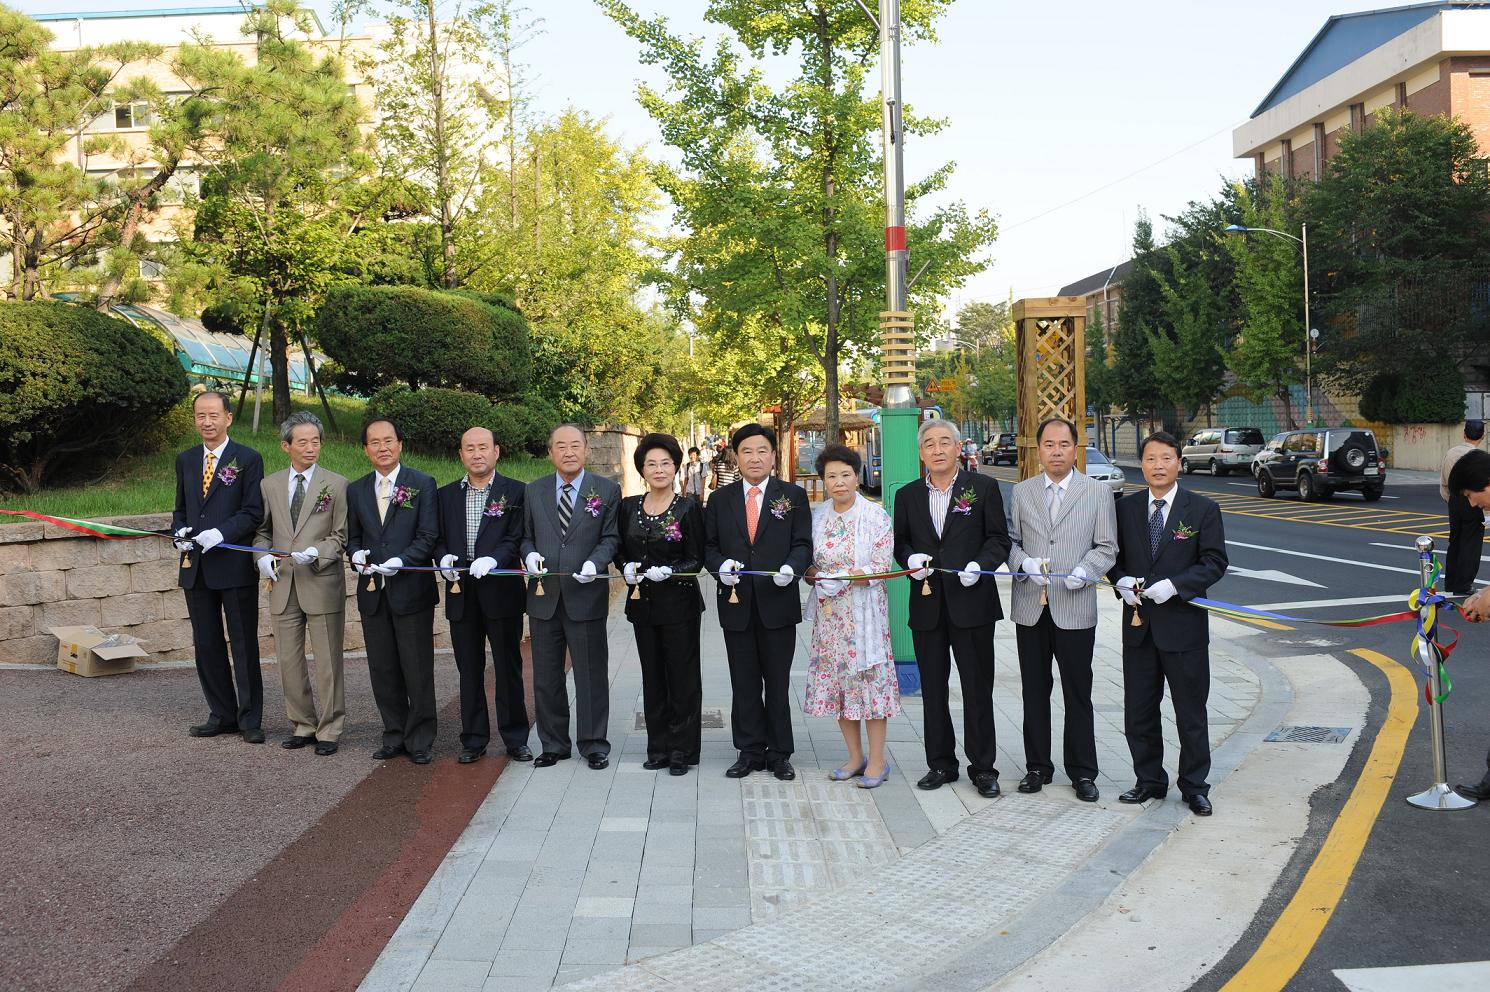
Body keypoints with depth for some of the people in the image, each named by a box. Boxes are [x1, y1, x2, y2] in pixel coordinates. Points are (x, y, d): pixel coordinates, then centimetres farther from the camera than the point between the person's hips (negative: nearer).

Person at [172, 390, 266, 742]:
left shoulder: (248, 459, -4)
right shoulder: (186, 460, 13)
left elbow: (254, 512, -8)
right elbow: (180, 509, 18)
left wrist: (220, 534, -21)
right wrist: (179, 533, -2)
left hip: (235, 566, -6)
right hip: (196, 568, 6)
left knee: (244, 645, 2)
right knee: (206, 646, 11)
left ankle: (250, 719, 10)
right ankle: (222, 714, 23)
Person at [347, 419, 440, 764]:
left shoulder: (422, 484, -1)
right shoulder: (356, 490, 12)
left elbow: (428, 536, -6)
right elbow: (353, 536, 16)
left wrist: (401, 561, -19)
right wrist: (357, 556, -6)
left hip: (411, 590, -4)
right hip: (372, 593, 4)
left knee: (418, 671, 1)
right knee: (383, 671, 10)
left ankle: (420, 740, 11)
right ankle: (395, 736, 22)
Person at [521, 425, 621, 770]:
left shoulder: (607, 490, 1)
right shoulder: (533, 492, 9)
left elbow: (611, 538, -1)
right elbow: (525, 536, 14)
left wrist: (595, 562, -18)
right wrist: (530, 555, -7)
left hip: (586, 596, -3)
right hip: (543, 596, 3)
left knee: (591, 676, 4)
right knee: (546, 677, 11)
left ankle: (594, 744, 17)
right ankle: (553, 744, 23)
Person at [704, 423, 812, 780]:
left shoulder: (793, 495, 3)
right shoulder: (720, 500, 8)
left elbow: (803, 544, -2)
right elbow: (709, 547, 8)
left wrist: (791, 567, -21)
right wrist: (720, 564, -13)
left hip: (778, 602, -2)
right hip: (736, 603, 2)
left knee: (777, 683, 7)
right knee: (744, 684, 9)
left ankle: (779, 754, 17)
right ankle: (750, 751, 19)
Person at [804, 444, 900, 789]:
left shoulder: (876, 515, -5)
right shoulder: (817, 515, 7)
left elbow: (881, 568, -10)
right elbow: (807, 563, 12)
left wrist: (840, 578, -19)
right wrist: (815, 577, -10)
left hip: (864, 610, -4)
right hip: (829, 613, 5)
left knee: (869, 678, -2)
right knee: (836, 679, 7)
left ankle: (877, 760, 9)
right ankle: (855, 756, 20)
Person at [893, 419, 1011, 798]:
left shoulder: (983, 487, 1)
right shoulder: (908, 496, 10)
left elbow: (999, 539, 0)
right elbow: (900, 542, 15)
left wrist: (979, 564, -17)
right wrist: (910, 558, -6)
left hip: (971, 601, -3)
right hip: (927, 607, 3)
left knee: (978, 689, 2)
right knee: (933, 690, 10)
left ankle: (983, 767, 12)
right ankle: (940, 763, 22)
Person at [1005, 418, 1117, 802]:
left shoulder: (1098, 492, 3)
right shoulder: (1021, 492, 9)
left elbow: (1107, 547, 2)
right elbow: (1010, 540, 10)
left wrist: (1084, 571, -15)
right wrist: (1024, 562, -11)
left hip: (1075, 608, -2)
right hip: (1030, 608, 2)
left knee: (1078, 694, 4)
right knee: (1035, 691, 10)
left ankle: (1082, 771, 16)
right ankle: (1037, 766, 22)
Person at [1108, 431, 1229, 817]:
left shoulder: (1202, 509, -3)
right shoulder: (1126, 508, 6)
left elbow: (1215, 561, -6)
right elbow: (1113, 554, 13)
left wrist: (1173, 585, -19)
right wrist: (1121, 581, -8)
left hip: (1183, 624, -3)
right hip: (1138, 624, 3)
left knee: (1191, 713, 6)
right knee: (1138, 712, 11)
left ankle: (1194, 786, 20)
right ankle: (1149, 780, 25)